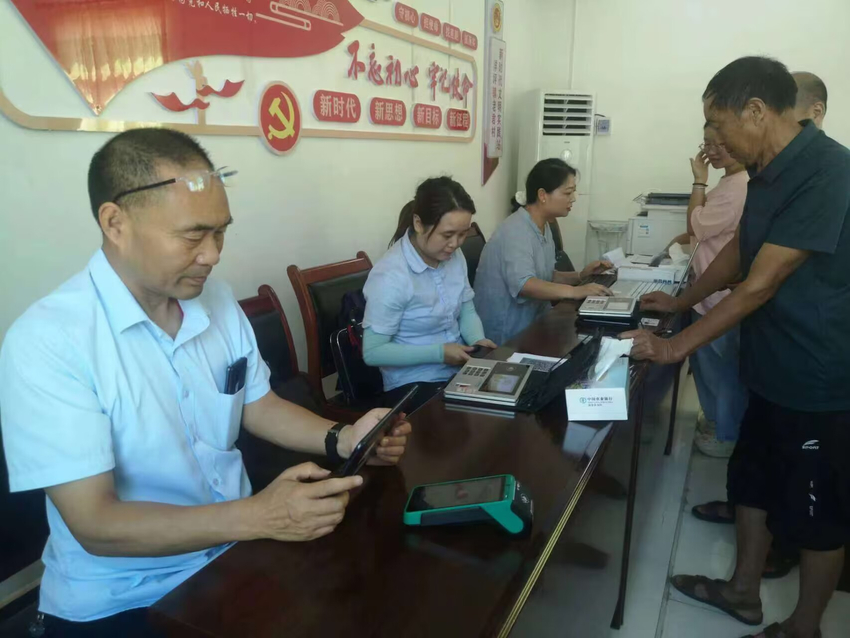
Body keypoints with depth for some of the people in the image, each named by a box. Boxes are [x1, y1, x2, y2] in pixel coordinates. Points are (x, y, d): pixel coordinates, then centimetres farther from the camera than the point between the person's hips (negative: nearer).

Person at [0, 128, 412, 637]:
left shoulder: (217, 300, 0)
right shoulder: (47, 340, -20)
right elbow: (96, 525, -22)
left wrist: (341, 439, -8)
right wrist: (259, 516, -31)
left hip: (236, 553, 6)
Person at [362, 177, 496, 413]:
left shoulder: (454, 256, -1)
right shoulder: (390, 276, -23)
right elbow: (373, 352, -19)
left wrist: (477, 340, -9)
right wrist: (439, 353, -22)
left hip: (461, 369, 7)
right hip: (414, 384, -6)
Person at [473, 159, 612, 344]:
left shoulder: (544, 228, 10)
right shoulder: (516, 230, -20)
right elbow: (523, 284, -33)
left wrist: (581, 276, 1)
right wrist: (574, 291, -41)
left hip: (533, 321, 9)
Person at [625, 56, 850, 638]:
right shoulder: (770, 171, 5)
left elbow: (759, 286, -25)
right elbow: (740, 252, 18)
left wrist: (676, 347, -19)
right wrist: (681, 302, 26)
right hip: (775, 371, 9)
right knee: (753, 482, 20)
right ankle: (743, 591, 40)